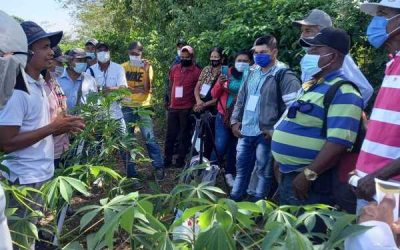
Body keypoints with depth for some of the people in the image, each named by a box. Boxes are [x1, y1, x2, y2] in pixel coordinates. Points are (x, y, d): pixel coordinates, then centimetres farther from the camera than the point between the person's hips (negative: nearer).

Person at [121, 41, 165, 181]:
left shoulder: (147, 67, 3)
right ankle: (131, 173, 14)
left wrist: (146, 71, -17)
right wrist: (136, 89, -11)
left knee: (149, 138, -8)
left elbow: (147, 89, -8)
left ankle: (159, 167, 3)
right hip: (127, 107, 2)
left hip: (143, 107, -2)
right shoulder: (123, 67, 6)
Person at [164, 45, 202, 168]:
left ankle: (180, 160, 16)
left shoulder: (197, 72, -5)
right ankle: (167, 160, 18)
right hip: (173, 107, 4)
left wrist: (196, 104, -11)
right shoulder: (174, 69, 8)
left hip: (187, 109, -4)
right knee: (170, 134, 9)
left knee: (184, 136, 6)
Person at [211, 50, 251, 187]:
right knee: (220, 146, -6)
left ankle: (229, 173, 25)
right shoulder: (227, 74, 2)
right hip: (223, 116, 0)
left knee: (234, 147, 9)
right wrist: (219, 84, -14)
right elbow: (214, 95, 5)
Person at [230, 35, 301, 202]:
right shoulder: (252, 72, 11)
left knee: (264, 172, 8)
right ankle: (234, 200, 33)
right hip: (245, 131, 7)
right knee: (241, 168, 18)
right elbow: (241, 98, 19)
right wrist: (235, 120, 12)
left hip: (265, 134, -7)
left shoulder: (283, 75, -12)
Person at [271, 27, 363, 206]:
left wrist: (308, 175, -26)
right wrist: (279, 162, 19)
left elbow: (339, 142, -26)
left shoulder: (342, 93, -17)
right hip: (287, 174, 9)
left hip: (310, 180, -9)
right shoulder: (309, 85, 13)